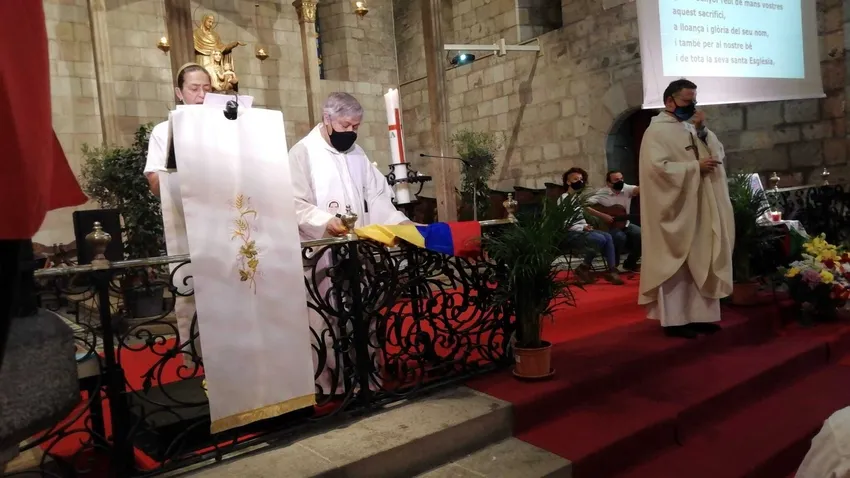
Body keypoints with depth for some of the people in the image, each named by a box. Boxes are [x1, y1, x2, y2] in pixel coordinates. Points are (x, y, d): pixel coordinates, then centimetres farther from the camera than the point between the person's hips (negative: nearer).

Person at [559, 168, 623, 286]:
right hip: (571, 233, -8)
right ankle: (583, 268, -12)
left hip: (582, 230, 8)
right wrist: (583, 228, -21)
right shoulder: (564, 199, -5)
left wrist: (586, 226, 3)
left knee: (608, 237, -17)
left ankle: (611, 271, -19)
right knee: (600, 239, -27)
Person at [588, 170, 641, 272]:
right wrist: (602, 215, -26)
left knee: (641, 234, -18)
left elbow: (638, 189, -21)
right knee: (620, 237, -34)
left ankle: (630, 263, 4)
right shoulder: (601, 193, -12)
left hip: (624, 224, 5)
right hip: (607, 227, -5)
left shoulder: (626, 189, -1)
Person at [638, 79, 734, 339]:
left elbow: (719, 155, 11)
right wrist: (695, 167, -17)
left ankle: (699, 315, 17)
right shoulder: (657, 130, -8)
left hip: (701, 207, 8)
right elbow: (659, 167, -21)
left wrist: (703, 130, -2)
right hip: (675, 208, -8)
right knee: (676, 263, -4)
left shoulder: (693, 128, 16)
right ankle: (674, 319, 3)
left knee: (701, 262, 9)